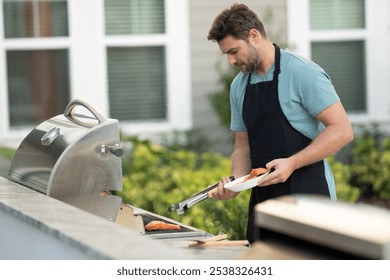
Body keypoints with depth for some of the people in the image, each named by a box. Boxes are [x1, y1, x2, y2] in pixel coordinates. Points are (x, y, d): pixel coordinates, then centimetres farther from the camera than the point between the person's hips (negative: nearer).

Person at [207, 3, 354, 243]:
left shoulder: (303, 73, -11)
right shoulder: (239, 86, 12)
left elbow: (342, 131, -15)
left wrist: (292, 163, -22)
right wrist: (236, 181, -3)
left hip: (307, 197, -7)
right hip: (263, 200, 7)